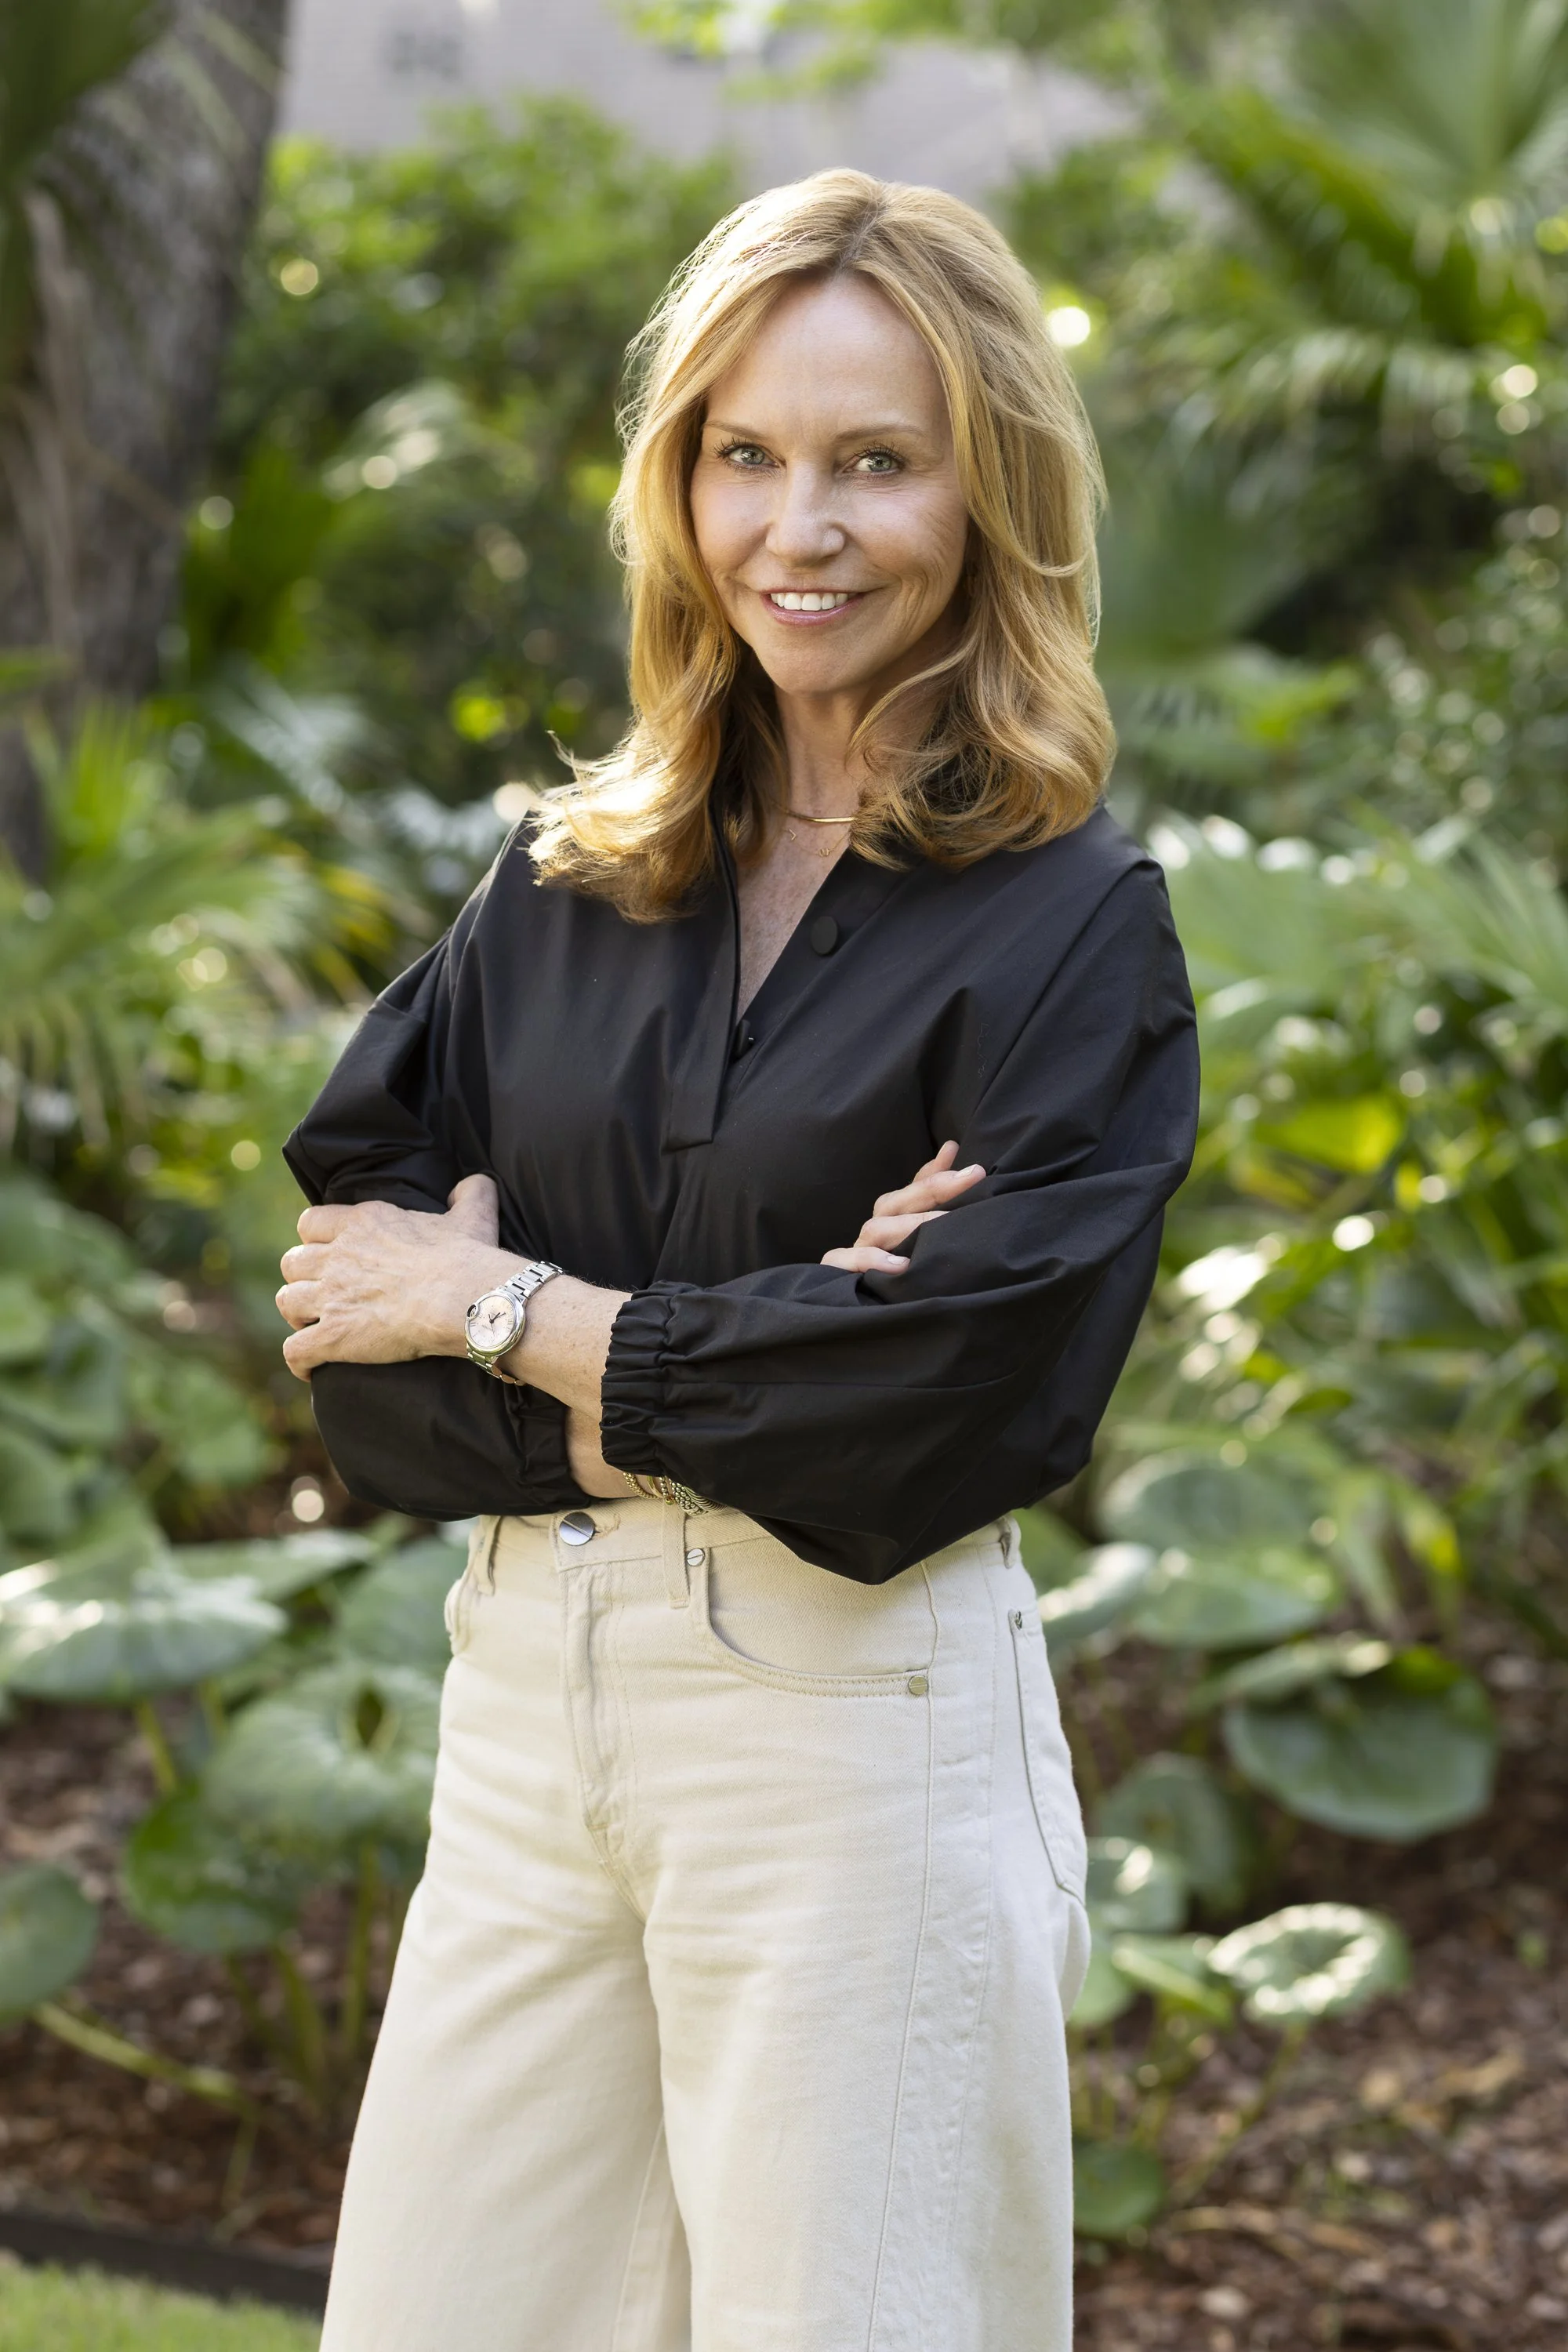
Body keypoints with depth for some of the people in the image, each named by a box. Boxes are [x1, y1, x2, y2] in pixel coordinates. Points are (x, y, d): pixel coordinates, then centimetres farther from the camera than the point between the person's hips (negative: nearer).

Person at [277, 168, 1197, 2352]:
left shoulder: (1073, 922, -5)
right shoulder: (565, 885, 8)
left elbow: (949, 1405, -15)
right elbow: (345, 1324, 0)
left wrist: (510, 1310, -7)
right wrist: (696, 1392, -15)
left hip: (864, 1729, -4)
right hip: (523, 1699, 5)